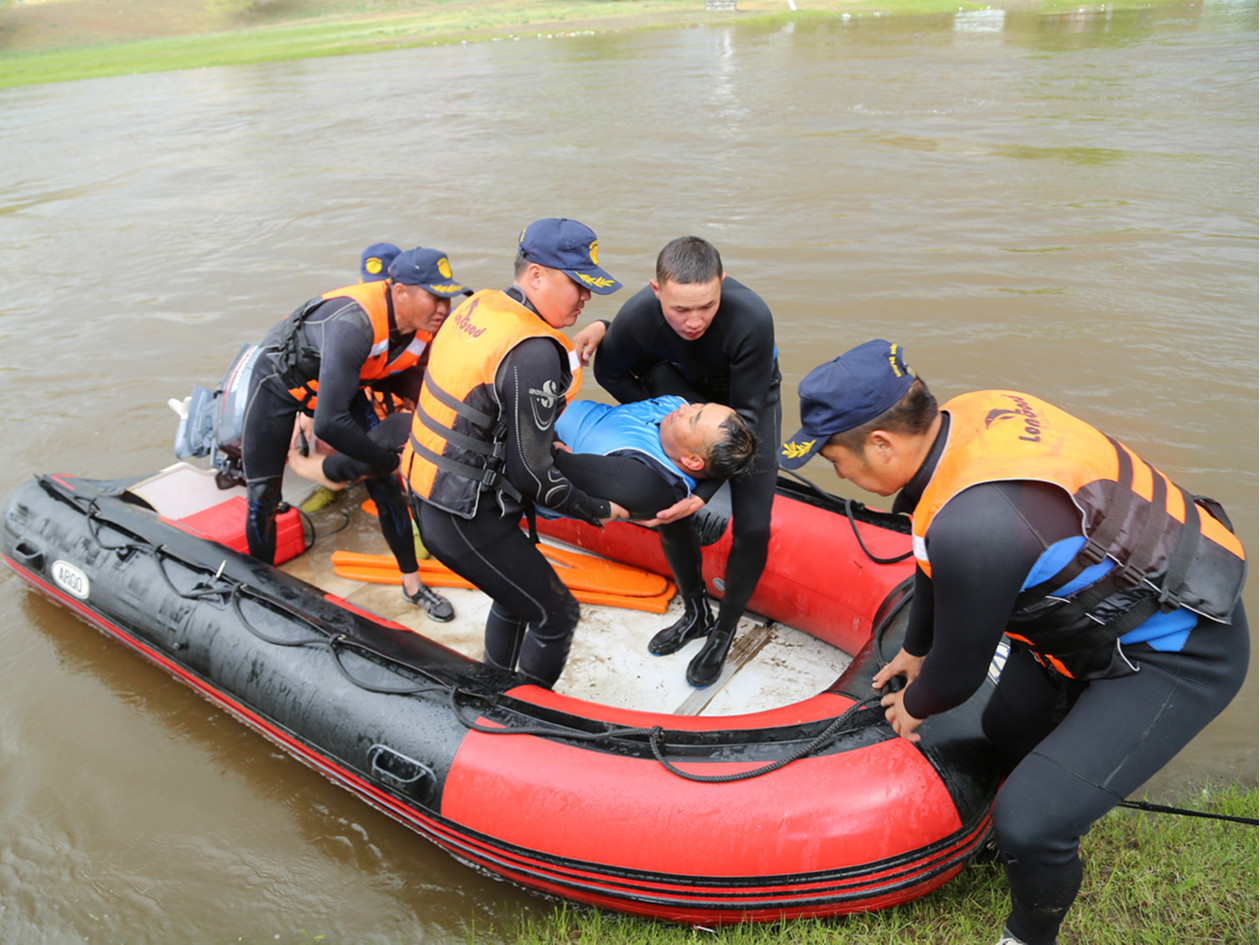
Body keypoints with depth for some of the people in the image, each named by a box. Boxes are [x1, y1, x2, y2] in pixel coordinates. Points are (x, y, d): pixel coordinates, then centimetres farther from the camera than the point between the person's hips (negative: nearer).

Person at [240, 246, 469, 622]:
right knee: (263, 499, 0)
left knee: (385, 482, 0)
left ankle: (412, 583, 15)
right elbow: (328, 423, -45)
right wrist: (383, 457, -31)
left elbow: (405, 378, -1)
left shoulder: (426, 327, -21)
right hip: (279, 381, -5)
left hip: (339, 381, 6)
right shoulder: (355, 324, -43)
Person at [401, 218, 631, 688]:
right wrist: (601, 510, -8)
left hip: (429, 496, 10)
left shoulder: (477, 306, 3)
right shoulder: (533, 354, -26)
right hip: (466, 522, -10)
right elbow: (531, 474, -22)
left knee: (517, 595, 28)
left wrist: (544, 440, 13)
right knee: (556, 614, 7)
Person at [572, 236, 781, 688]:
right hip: (685, 394, 3)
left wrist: (704, 492, -36)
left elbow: (745, 416, -31)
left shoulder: (751, 319, -40)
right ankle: (696, 613, 26)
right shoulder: (637, 316, -31)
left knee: (752, 527, -10)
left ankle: (723, 632, 14)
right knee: (670, 509, 0)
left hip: (752, 400, -2)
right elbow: (610, 372, -7)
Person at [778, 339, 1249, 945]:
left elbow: (960, 671, -19)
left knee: (1029, 822, -14)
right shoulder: (968, 415, -10)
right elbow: (940, 563, 8)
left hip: (1179, 654, -9)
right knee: (1007, 731, 22)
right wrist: (915, 651, 23)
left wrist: (915, 706, 5)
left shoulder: (975, 526, -38)